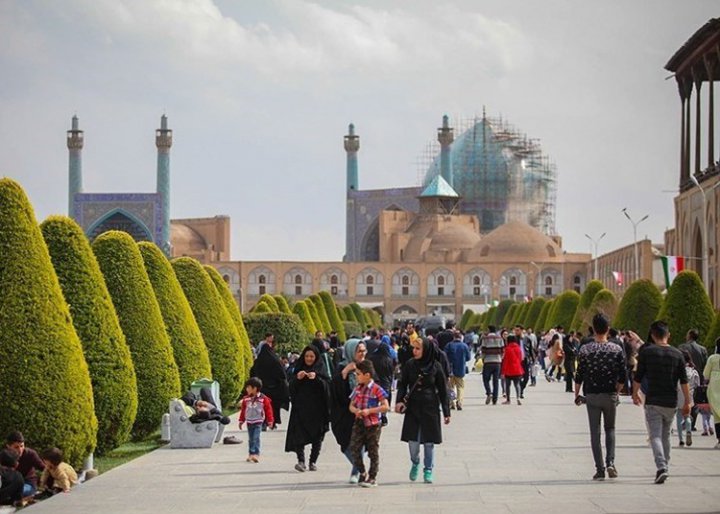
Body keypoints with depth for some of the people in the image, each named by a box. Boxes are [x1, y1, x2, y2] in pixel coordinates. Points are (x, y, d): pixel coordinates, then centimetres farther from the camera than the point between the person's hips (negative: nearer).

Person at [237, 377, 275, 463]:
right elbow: (243, 410, 10)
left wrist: (270, 421, -5)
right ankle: (251, 454, 17)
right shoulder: (246, 399, 3)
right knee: (251, 439, 10)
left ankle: (256, 454, -19)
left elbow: (268, 410, -5)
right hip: (249, 422, 5)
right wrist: (241, 421, 12)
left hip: (258, 422, -5)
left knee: (256, 438, -15)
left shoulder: (264, 399, -9)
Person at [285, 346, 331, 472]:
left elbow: (327, 385, -6)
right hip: (301, 407, 1)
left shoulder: (320, 369, 5)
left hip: (317, 408, 0)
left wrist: (316, 378, -21)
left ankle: (313, 461, 8)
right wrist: (297, 378, -14)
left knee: (317, 437, 1)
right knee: (299, 434, -12)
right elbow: (291, 387, 4)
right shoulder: (298, 368, 10)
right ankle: (301, 460, -16)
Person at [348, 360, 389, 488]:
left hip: (373, 424, -5)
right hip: (359, 423, 5)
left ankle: (372, 477, 13)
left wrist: (369, 411, -20)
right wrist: (355, 410, -13)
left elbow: (385, 406, -14)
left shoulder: (377, 390, -10)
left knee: (373, 452, 4)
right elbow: (351, 406, 11)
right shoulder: (357, 389, 8)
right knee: (354, 448, -3)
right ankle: (362, 473, 15)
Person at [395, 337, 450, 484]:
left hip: (430, 408, -1)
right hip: (413, 407, 1)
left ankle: (428, 470, 18)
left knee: (429, 442, 2)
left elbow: (443, 390, 0)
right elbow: (402, 384, 4)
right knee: (413, 441, -2)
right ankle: (415, 464, 26)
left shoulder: (435, 367, -5)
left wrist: (446, 412, -1)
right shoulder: (410, 365, 0)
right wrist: (400, 400, -14)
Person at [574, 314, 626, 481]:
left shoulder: (585, 349, -7)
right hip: (610, 395, 1)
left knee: (595, 432, 5)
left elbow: (579, 375, -5)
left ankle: (600, 469, 3)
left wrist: (577, 395, 7)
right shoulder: (617, 350, -4)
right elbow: (622, 377, -3)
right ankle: (610, 462, 0)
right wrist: (616, 391, 13)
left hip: (591, 396, -1)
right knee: (610, 429, 17)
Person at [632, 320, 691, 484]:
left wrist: (635, 393, 16)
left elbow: (638, 377, 0)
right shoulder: (677, 354, 2)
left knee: (655, 436, -7)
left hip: (652, 401, -3)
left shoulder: (646, 352, -4)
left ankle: (661, 467, -25)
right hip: (671, 403, 3)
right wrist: (687, 402, 7)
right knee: (665, 435, 18)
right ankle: (664, 466, 25)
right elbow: (684, 381, 0)